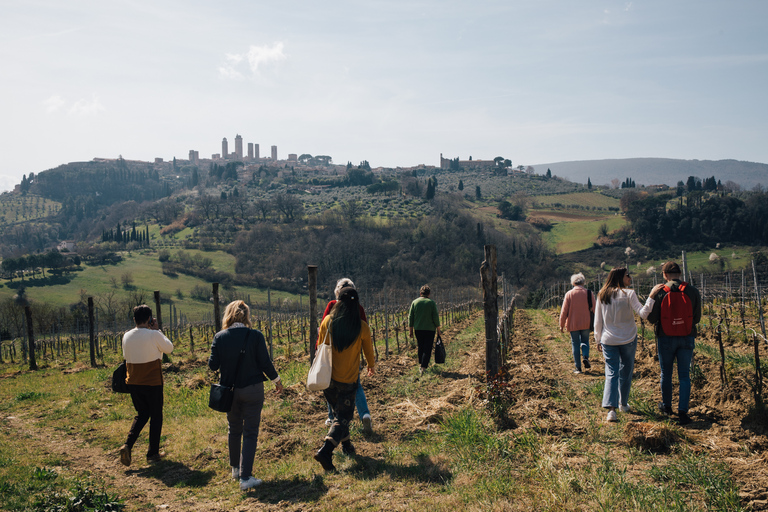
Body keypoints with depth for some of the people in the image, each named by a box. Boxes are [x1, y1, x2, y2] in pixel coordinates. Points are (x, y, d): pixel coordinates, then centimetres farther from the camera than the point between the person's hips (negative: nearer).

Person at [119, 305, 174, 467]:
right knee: (156, 416, 10)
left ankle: (127, 445, 2)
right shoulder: (153, 335, -16)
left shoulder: (127, 336, -1)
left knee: (141, 414, 20)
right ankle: (153, 453, 17)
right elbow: (169, 348, -1)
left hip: (133, 383, 5)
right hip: (152, 382, -5)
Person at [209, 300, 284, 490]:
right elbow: (265, 363, -9)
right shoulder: (255, 336, -12)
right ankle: (245, 477, 0)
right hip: (252, 389, -3)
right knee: (250, 433, 3)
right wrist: (276, 380, 6)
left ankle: (235, 468, 36)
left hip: (229, 390, 3)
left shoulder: (220, 337, -7)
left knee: (234, 429, 21)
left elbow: (213, 365, -4)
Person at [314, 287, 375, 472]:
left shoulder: (328, 322, -6)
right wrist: (371, 366, 26)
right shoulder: (362, 327, -11)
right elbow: (368, 351, 4)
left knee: (340, 412, 24)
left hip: (328, 378, 4)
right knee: (343, 417, 4)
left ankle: (346, 443, 37)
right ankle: (325, 451, -13)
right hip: (348, 379, -3)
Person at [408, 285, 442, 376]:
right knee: (427, 349, 1)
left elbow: (410, 317, 2)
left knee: (420, 347, 19)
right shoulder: (431, 303, -5)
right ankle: (423, 367, -7)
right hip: (430, 329, -3)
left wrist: (411, 330, 9)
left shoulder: (414, 302, 1)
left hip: (418, 329, 3)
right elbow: (436, 318, -7)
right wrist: (438, 330, 3)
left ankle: (421, 364, 30)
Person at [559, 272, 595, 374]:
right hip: (586, 324, 1)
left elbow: (564, 311, -5)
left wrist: (562, 325, 4)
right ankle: (586, 357, -8)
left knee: (575, 344, 7)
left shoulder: (569, 294, -6)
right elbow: (594, 309, 3)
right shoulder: (589, 293, -2)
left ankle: (578, 367, 7)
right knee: (585, 341, 19)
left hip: (573, 324, -1)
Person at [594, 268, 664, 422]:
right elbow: (643, 313, -18)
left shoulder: (602, 295, 1)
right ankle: (623, 404, 30)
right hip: (628, 339, -2)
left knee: (611, 373, 0)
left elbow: (597, 321, 5)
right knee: (626, 372, 16)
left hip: (608, 340, 2)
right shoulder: (628, 293, -11)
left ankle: (611, 409, -14)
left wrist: (598, 340, 14)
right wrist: (651, 296, -21)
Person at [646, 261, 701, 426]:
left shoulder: (660, 292, -11)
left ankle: (666, 406, 29)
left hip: (665, 338, -1)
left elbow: (651, 318, -7)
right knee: (684, 376, 7)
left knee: (666, 374, 15)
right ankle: (682, 411, 0)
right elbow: (697, 318, 2)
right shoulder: (693, 292, -5)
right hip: (687, 338, 1)